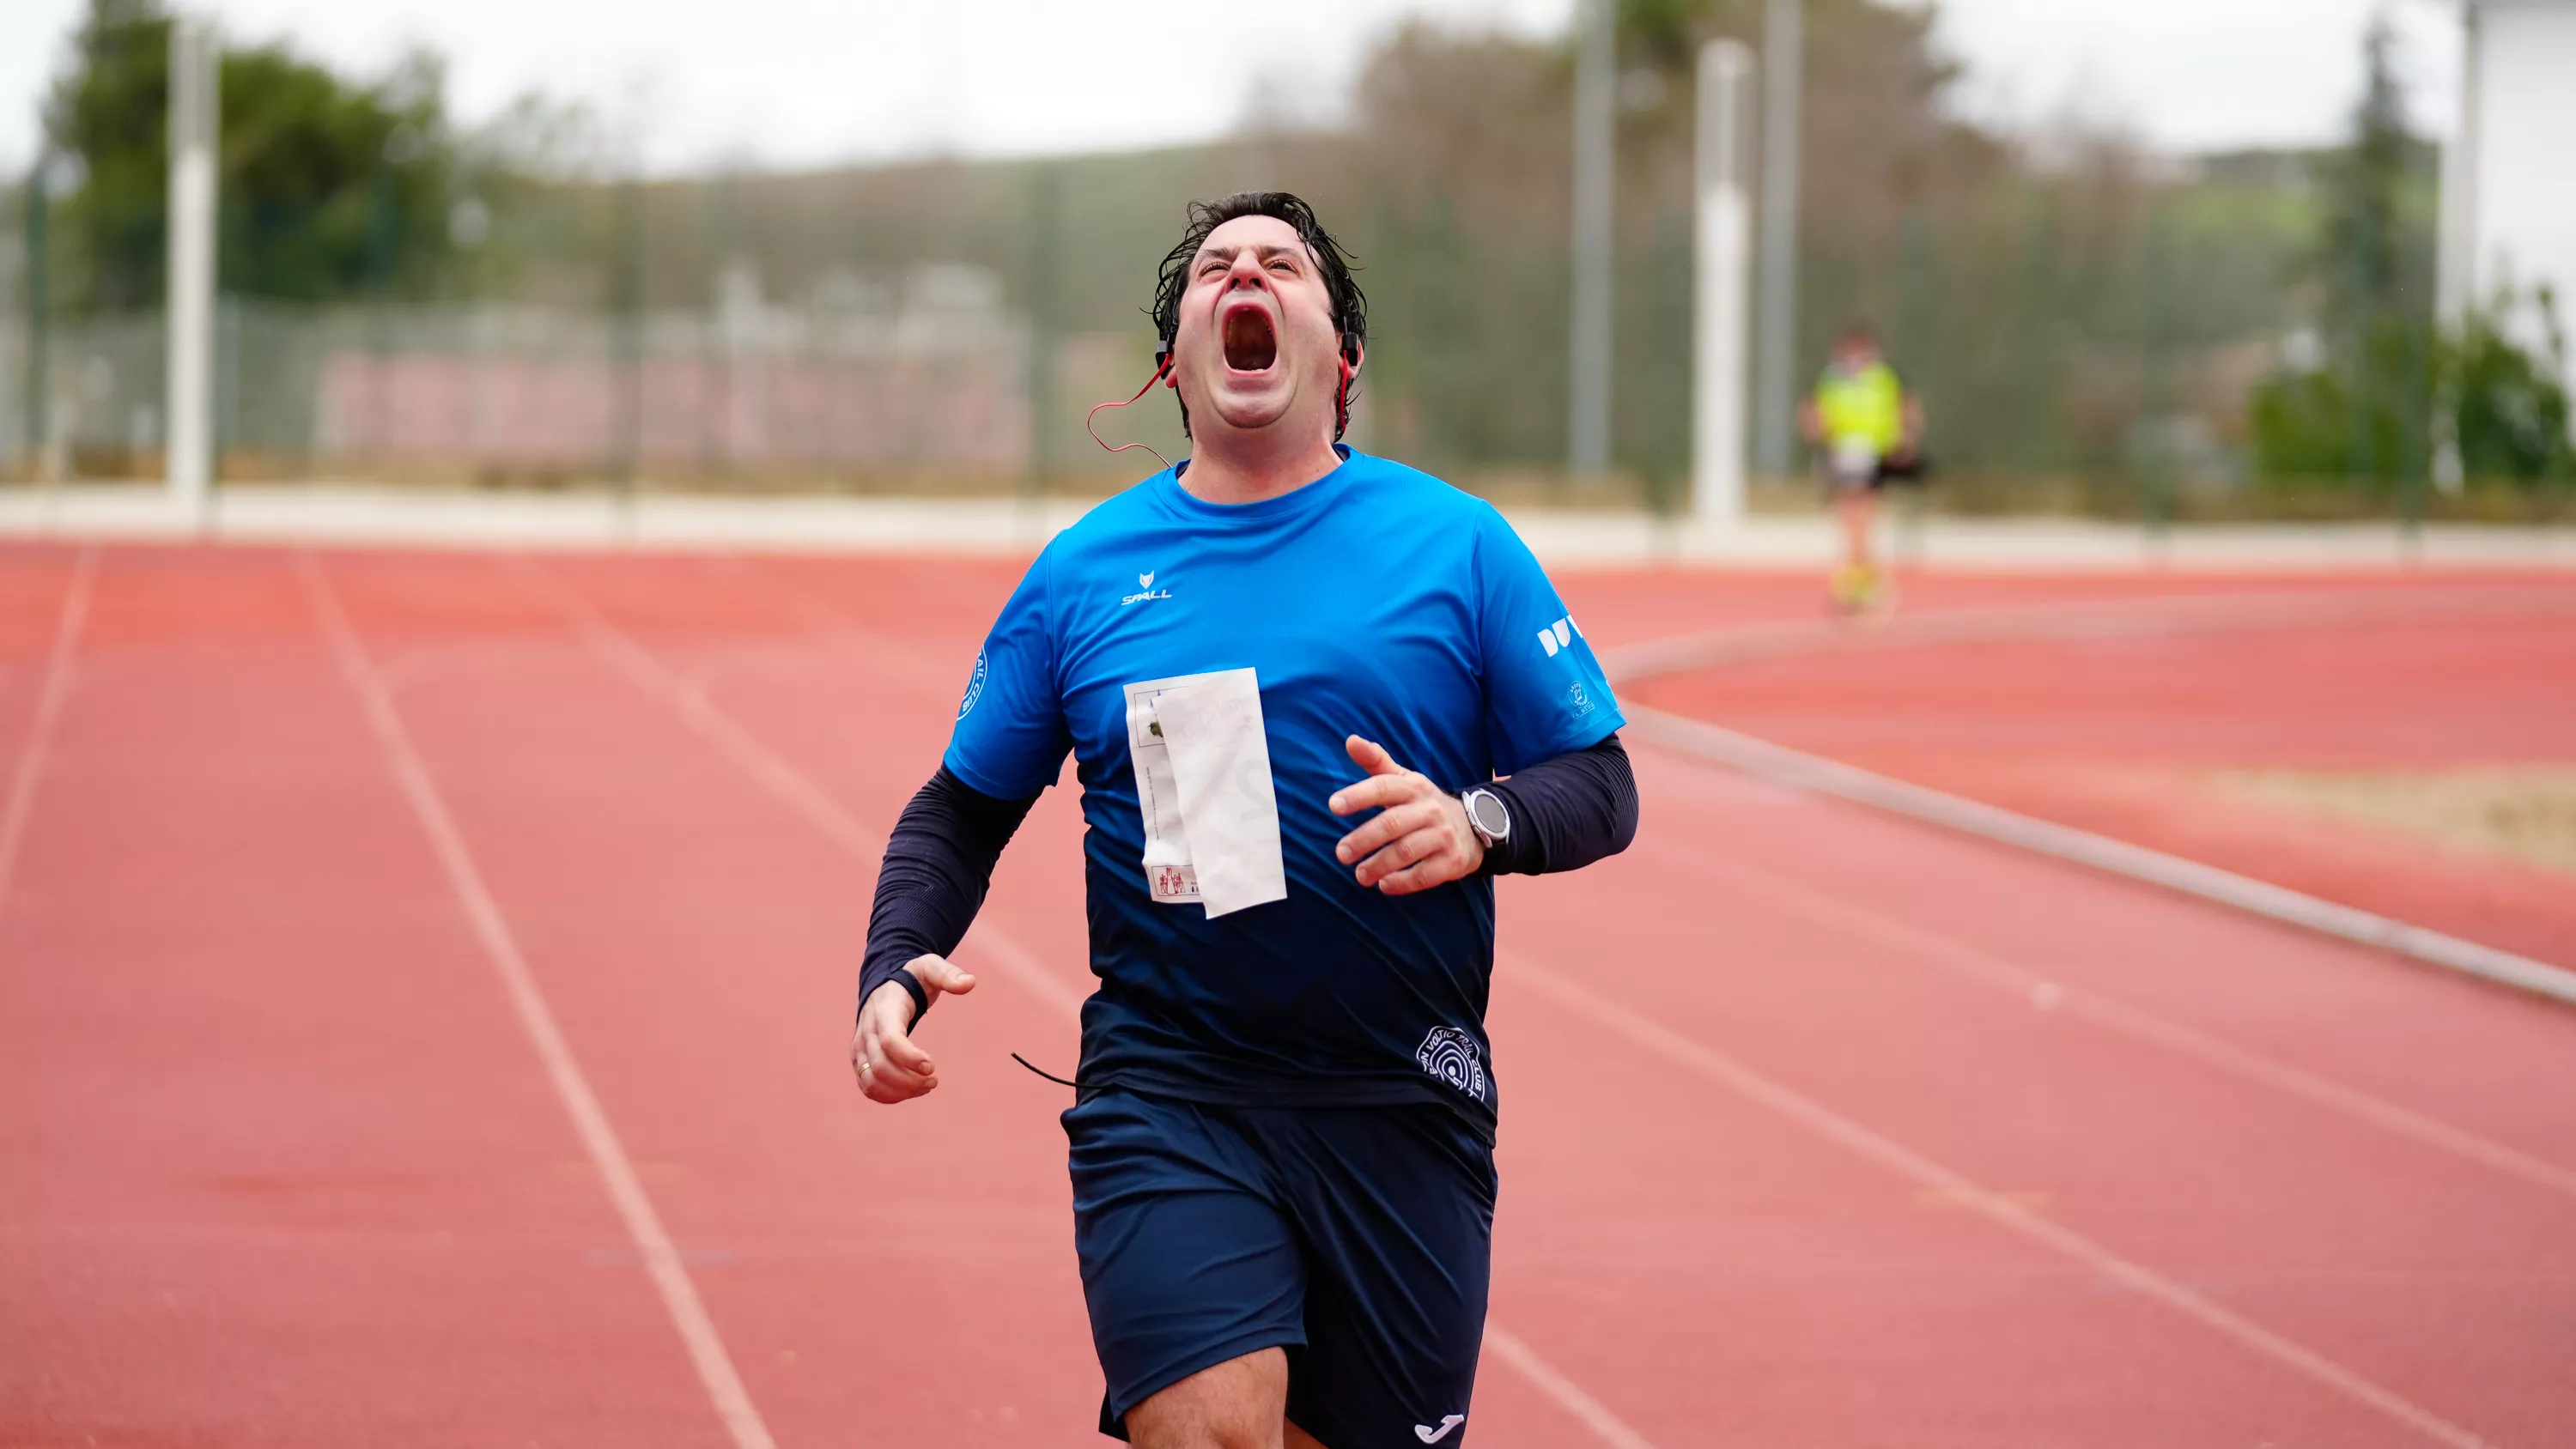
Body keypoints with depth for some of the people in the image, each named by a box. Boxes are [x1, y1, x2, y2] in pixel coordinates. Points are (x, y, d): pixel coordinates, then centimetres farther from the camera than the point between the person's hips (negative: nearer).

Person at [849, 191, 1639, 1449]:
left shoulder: (1458, 546, 4)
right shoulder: (1084, 573, 8)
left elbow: (1601, 785, 6)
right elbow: (960, 810, 15)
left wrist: (1478, 823, -15)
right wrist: (892, 975, -2)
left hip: (1401, 1105, 1)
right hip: (1166, 1097, -1)